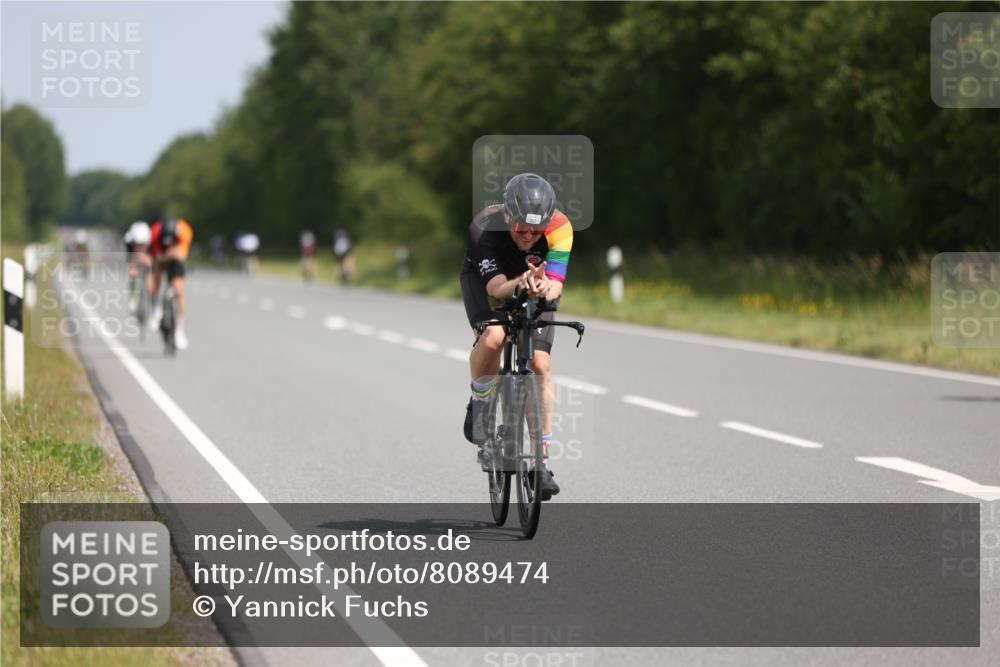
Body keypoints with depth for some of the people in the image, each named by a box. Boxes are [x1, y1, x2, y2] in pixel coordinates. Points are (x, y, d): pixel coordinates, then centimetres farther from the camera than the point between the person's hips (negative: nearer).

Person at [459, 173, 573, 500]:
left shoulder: (559, 227, -34)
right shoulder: (485, 227, -37)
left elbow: (556, 283, -38)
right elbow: (496, 286, -43)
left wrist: (544, 288, -62)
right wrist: (519, 285, -64)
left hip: (538, 285, 2)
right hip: (486, 276, -2)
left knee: (541, 364, -12)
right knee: (492, 337, -33)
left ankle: (541, 458, -2)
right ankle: (479, 403, -3)